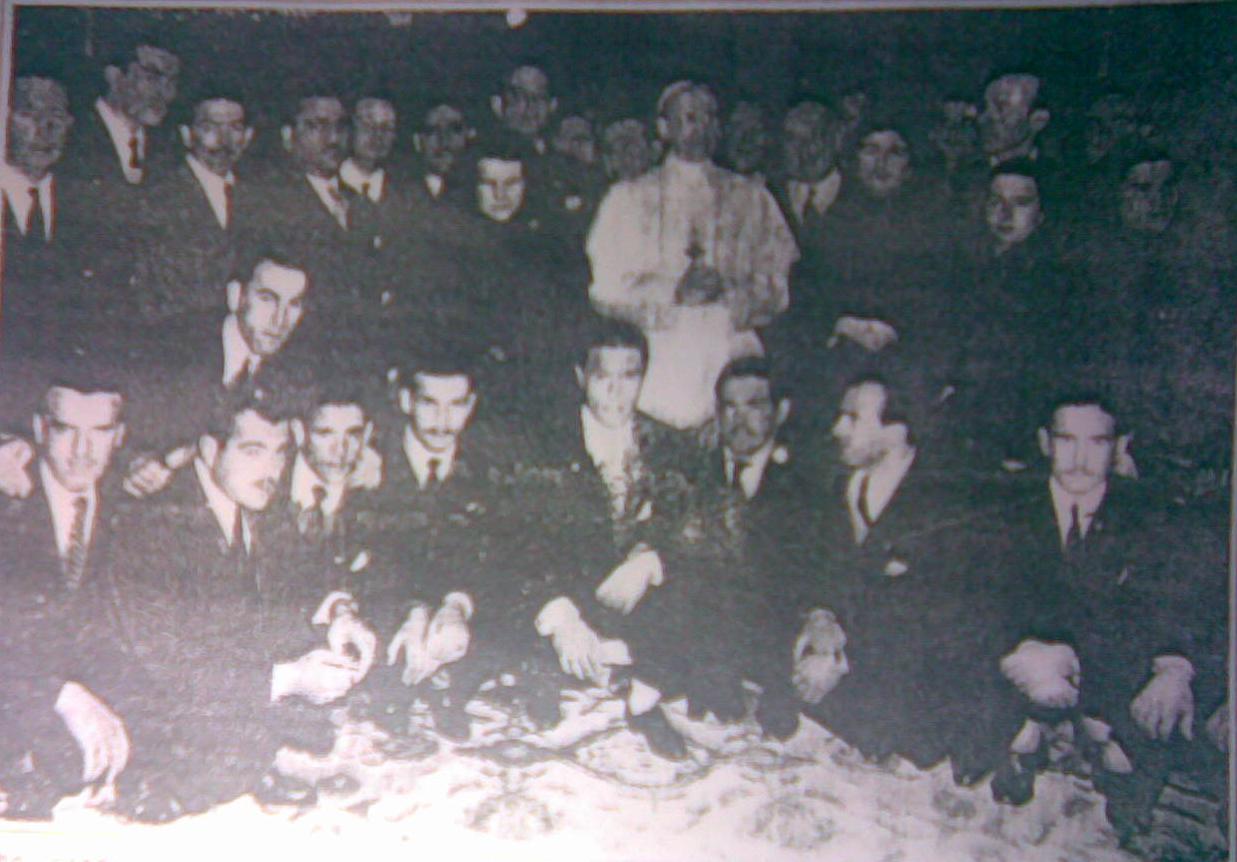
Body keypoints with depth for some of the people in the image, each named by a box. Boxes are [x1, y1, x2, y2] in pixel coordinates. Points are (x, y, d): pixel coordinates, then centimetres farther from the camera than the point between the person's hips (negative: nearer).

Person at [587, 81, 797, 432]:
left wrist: (727, 292, -9)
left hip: (731, 350, 1)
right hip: (656, 351, -1)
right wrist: (675, 290, -9)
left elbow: (778, 287, 10)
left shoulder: (751, 199, 18)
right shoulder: (628, 198, 14)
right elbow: (607, 288, 5)